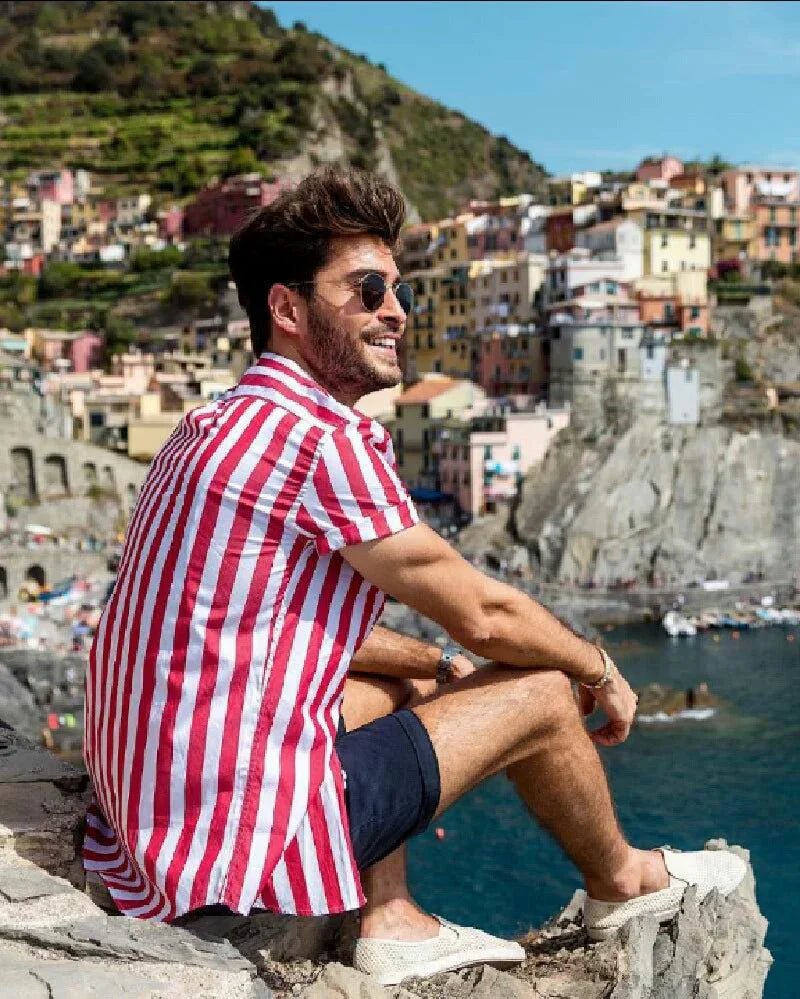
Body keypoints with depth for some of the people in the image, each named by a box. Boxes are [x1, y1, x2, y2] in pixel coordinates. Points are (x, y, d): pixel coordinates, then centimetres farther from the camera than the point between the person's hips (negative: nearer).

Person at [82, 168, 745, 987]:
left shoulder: (211, 428, 12)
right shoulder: (320, 436, -18)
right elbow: (479, 613, -9)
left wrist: (441, 665, 23)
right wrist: (602, 672, 8)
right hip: (249, 836, -9)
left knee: (399, 683, 27)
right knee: (542, 692, 3)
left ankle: (391, 923, 22)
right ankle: (621, 883, 31)